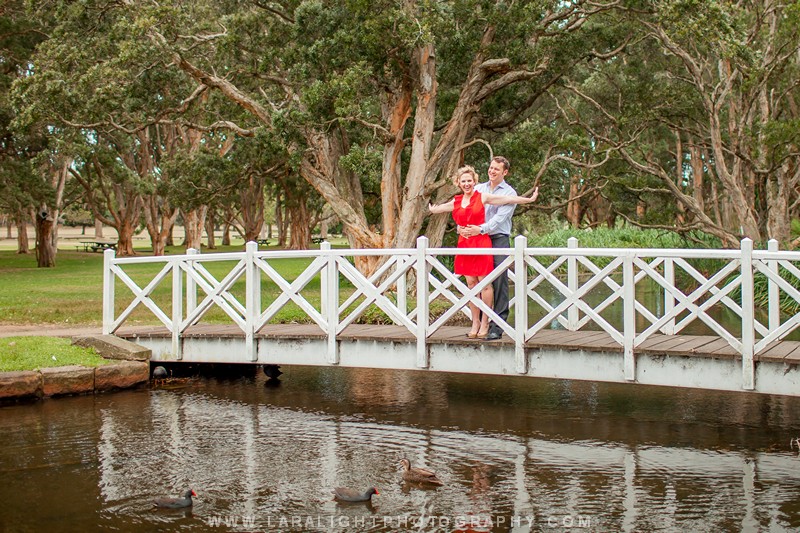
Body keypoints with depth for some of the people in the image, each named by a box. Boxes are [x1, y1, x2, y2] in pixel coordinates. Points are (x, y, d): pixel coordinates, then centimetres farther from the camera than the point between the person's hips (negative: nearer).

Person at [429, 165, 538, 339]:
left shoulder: (482, 197, 0)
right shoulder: (456, 202, 12)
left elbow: (508, 199, -2)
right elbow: (436, 208, 32)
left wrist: (529, 199, -4)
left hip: (481, 242, -4)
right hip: (464, 244, 4)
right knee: (471, 284, 6)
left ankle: (484, 324, 3)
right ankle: (475, 323, 13)